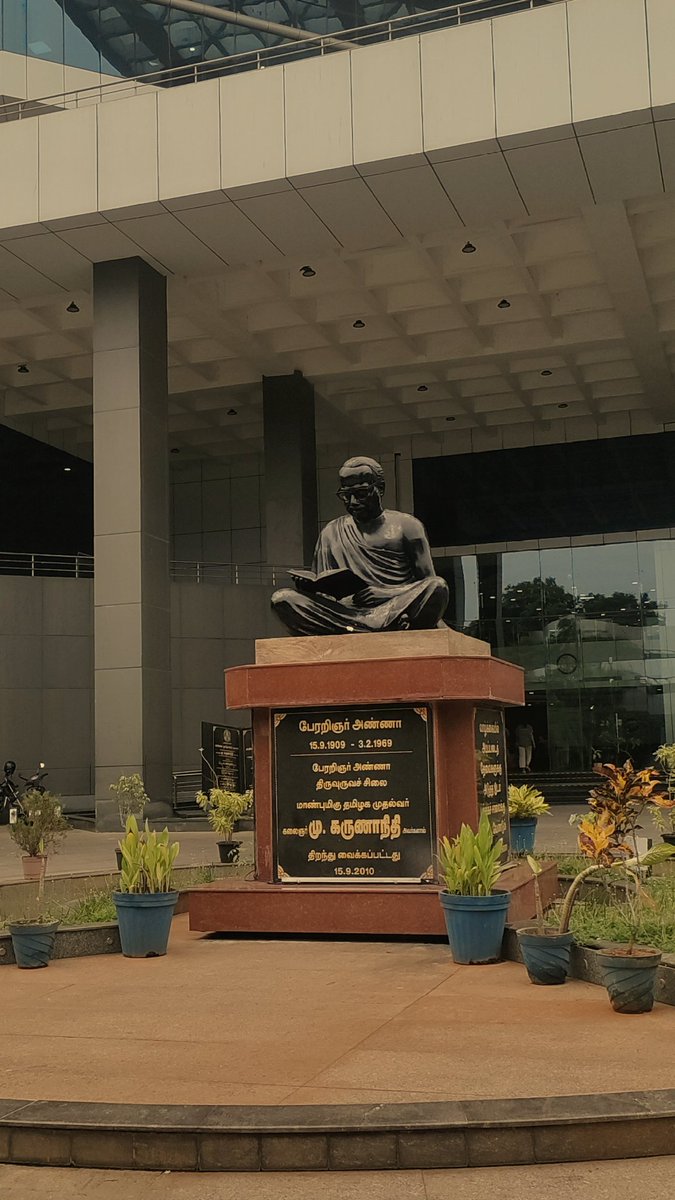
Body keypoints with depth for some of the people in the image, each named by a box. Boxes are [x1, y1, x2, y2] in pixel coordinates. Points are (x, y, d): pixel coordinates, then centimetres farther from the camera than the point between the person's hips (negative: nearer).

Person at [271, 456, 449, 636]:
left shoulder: (405, 525, 13)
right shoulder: (332, 532, 22)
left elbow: (427, 581, 8)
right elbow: (321, 588, 21)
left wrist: (385, 593, -8)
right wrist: (307, 584, -3)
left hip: (397, 606, -2)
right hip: (348, 610, 3)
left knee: (437, 587, -32)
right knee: (282, 598, -24)